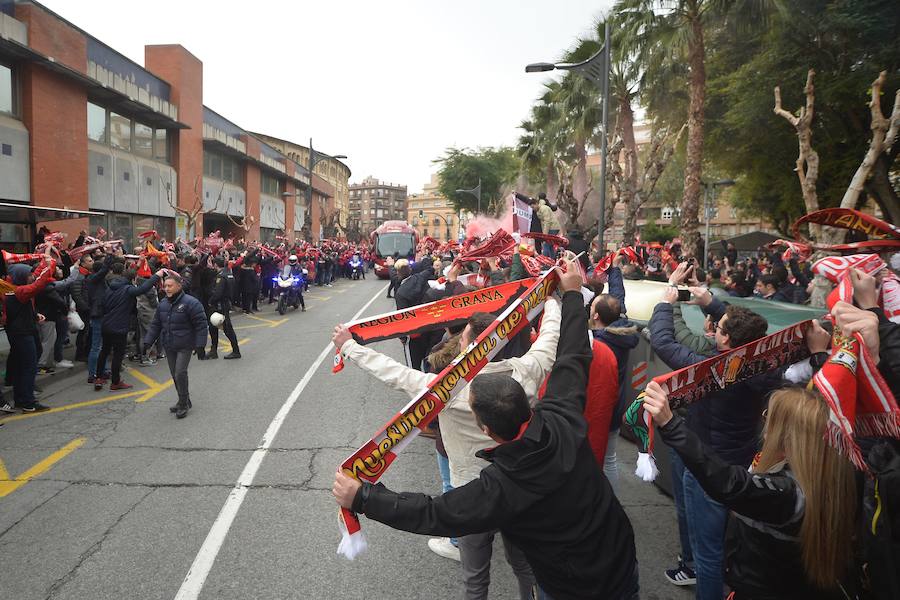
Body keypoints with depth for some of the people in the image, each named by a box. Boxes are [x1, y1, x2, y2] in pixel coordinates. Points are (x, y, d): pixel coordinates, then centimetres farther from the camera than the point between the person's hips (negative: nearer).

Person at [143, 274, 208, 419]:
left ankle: (183, 404, 2)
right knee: (175, 375, 11)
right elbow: (156, 324, 15)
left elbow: (200, 325, -14)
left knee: (180, 373, -13)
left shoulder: (190, 303, -14)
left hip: (184, 346, -7)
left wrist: (200, 345, -18)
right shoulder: (163, 303, 8)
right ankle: (184, 401, 25)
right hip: (169, 347, 7)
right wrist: (148, 341, 9)